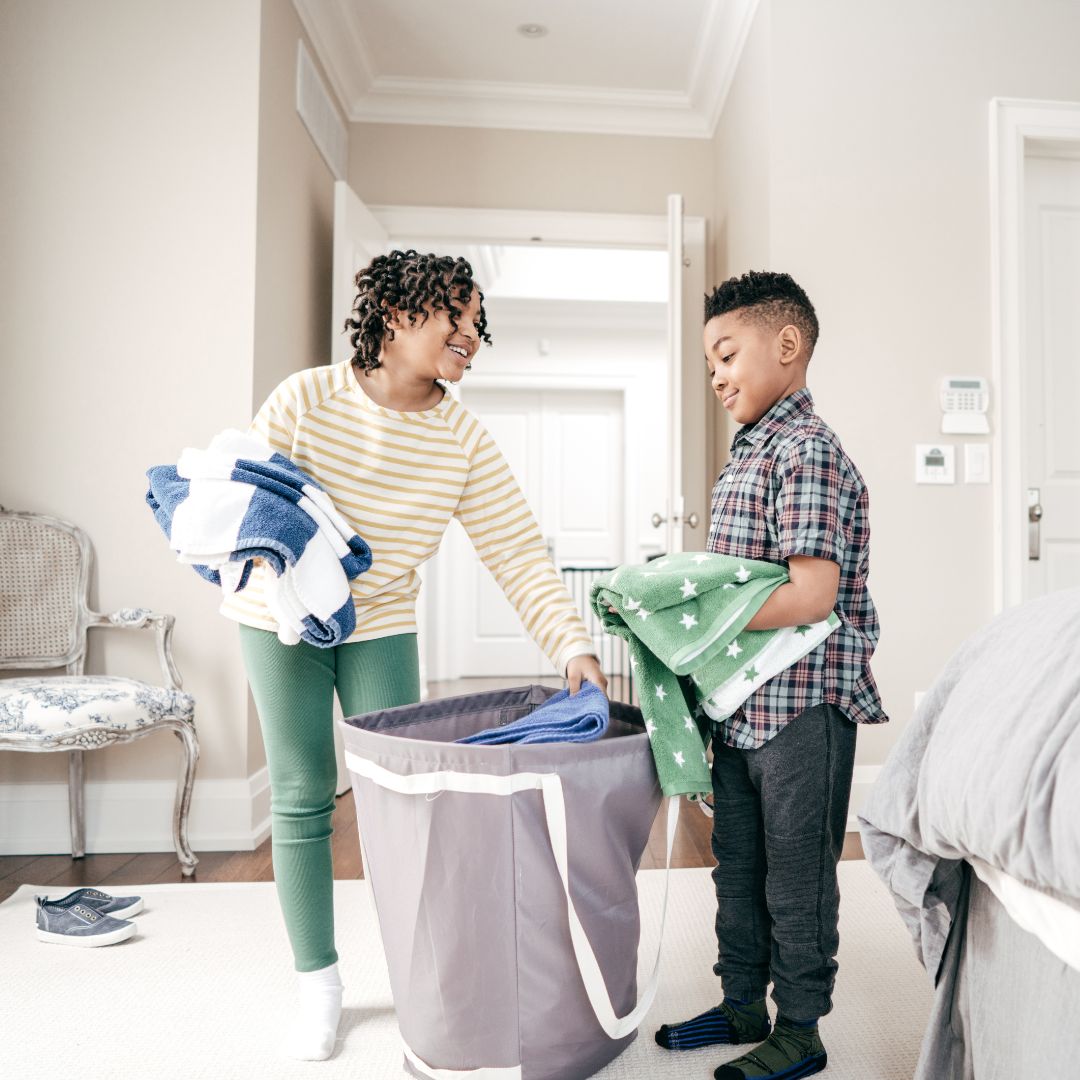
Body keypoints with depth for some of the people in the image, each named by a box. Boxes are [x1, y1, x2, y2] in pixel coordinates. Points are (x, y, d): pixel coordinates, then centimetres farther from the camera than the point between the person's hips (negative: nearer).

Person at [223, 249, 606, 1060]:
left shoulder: (464, 439, -12)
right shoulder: (307, 399, -17)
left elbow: (519, 553, -17)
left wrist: (573, 645, -28)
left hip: (383, 625, 2)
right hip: (284, 619, -1)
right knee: (302, 801, 4)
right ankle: (319, 987, 23)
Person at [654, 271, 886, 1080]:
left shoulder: (807, 450, -17)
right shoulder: (749, 453, 12)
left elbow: (812, 595, -26)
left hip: (802, 709, -9)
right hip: (741, 706, 9)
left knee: (797, 877, 9)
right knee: (738, 868, 20)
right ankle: (742, 1007, 39)